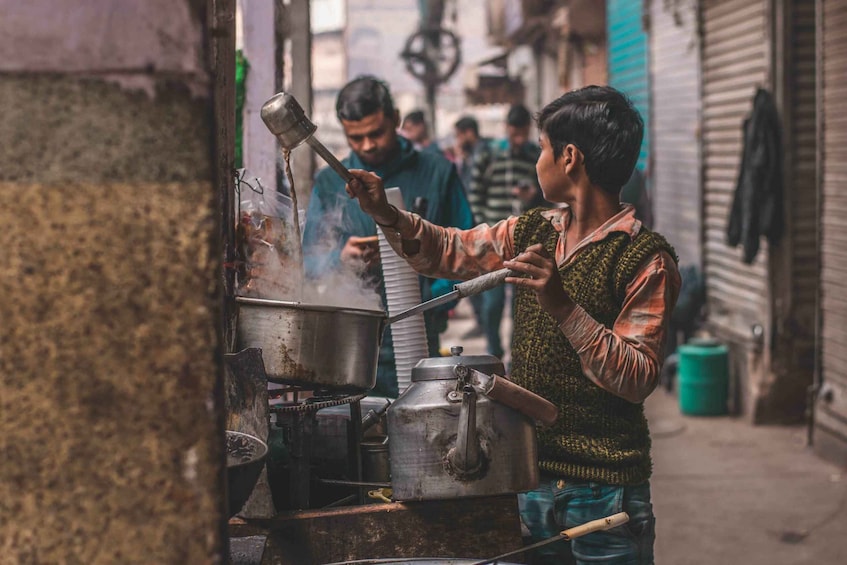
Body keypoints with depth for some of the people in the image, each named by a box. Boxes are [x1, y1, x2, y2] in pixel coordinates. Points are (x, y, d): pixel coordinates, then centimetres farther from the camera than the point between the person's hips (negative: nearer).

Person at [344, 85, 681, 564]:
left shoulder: (646, 260, -13)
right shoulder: (532, 232, 8)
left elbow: (639, 378, -19)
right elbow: (449, 251, 20)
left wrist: (563, 307, -28)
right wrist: (386, 214, 5)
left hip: (605, 490, -6)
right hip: (529, 475, 6)